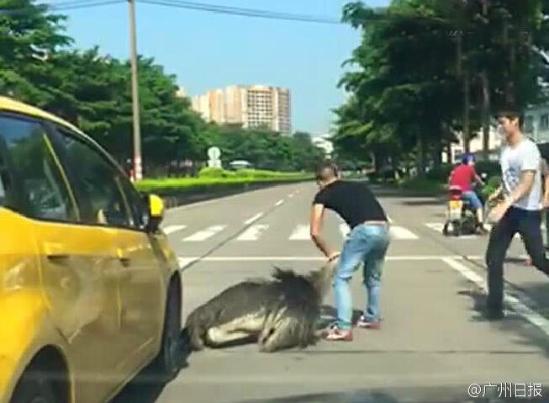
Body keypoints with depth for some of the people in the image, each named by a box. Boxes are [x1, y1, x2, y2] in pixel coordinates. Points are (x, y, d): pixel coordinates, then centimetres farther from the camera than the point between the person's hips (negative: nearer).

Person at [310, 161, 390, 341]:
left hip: (364, 231, -6)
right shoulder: (359, 186, 30)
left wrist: (329, 252, 25)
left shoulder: (323, 194, 15)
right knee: (373, 277, 26)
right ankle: (372, 318, 41)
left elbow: (315, 232, 11)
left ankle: (344, 328, -2)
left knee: (342, 277, 6)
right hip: (384, 230, 6)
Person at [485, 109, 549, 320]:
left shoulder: (528, 149, -16)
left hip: (528, 212, -7)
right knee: (493, 258, 2)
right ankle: (494, 306, 8)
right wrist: (498, 192, 7)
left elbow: (526, 184, -27)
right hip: (508, 211, 7)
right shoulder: (505, 149, 10)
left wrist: (504, 205, -38)